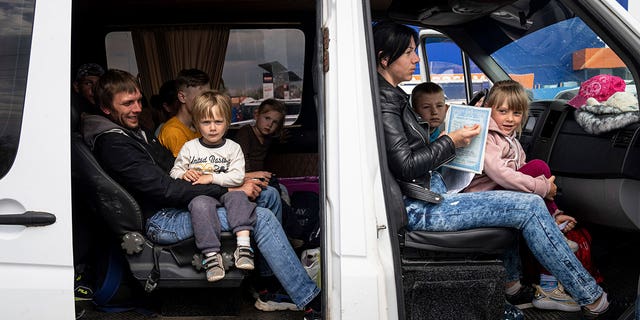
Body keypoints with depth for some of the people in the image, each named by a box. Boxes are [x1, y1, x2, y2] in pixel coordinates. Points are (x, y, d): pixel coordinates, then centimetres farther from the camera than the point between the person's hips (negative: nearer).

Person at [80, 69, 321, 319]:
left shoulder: (134, 130, 16)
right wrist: (231, 191, -21)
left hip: (177, 203, 10)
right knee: (262, 218, -21)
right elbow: (165, 189, -23)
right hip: (161, 220, -10)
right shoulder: (112, 144, -16)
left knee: (269, 195, 7)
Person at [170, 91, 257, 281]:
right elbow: (174, 172, 13)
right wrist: (184, 175, -11)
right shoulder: (189, 148, 9)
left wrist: (211, 178, -15)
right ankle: (211, 254, -37)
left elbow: (238, 177, -7)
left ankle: (244, 245, -40)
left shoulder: (233, 148, 5)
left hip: (224, 193, 1)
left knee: (238, 197, -32)